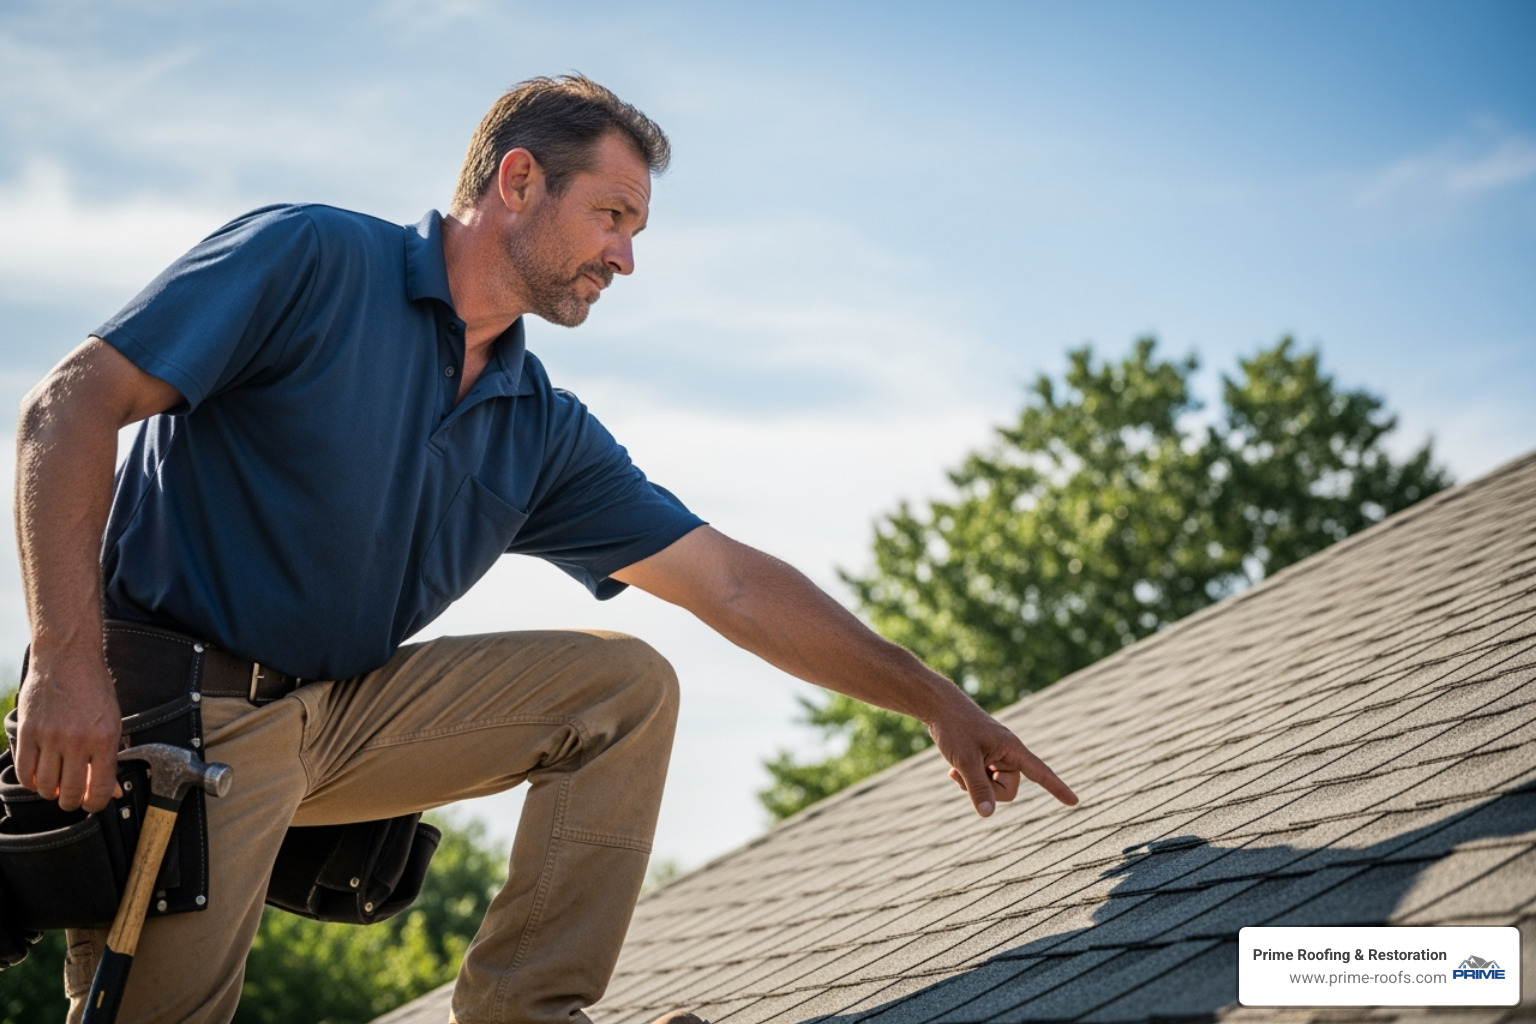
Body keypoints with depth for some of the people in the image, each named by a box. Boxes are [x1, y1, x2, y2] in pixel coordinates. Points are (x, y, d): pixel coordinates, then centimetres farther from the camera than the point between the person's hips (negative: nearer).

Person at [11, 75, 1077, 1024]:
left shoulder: (545, 433, 9)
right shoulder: (312, 261, -10)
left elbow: (732, 582, 10)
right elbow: (72, 405, -15)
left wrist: (937, 702, 8)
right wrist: (67, 664, -25)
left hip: (344, 713, 6)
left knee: (625, 684, -3)